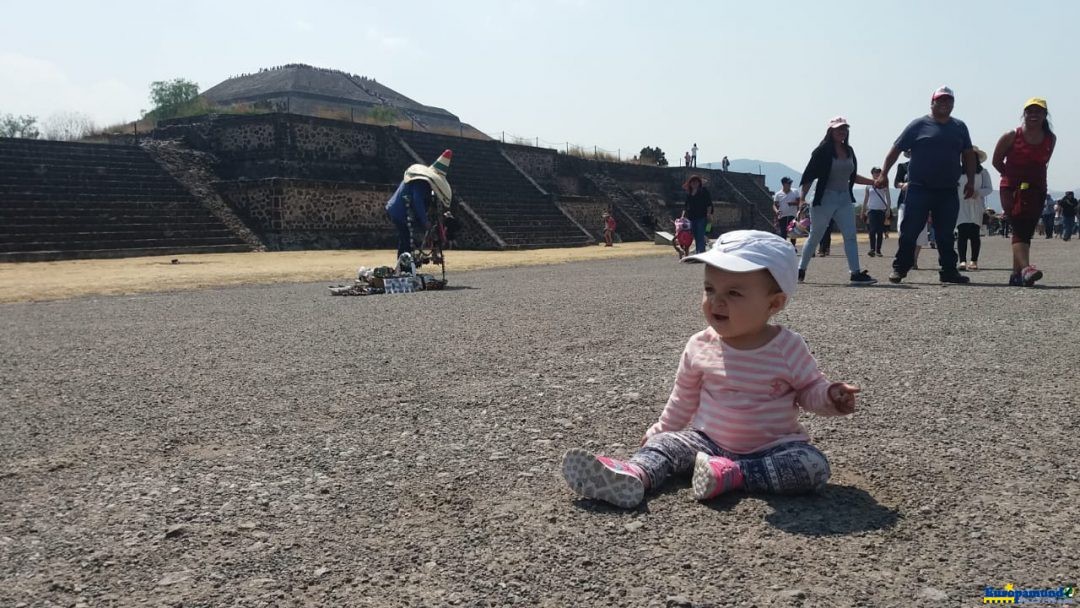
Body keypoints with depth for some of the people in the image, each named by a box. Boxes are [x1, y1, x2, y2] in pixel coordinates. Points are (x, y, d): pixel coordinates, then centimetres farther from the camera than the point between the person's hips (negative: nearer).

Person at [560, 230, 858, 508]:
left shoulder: (788, 347, -12)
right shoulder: (700, 347, -4)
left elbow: (809, 389, 1)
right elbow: (684, 398, 11)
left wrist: (831, 397, -20)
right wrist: (660, 430, 16)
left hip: (771, 448, -2)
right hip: (708, 441, 2)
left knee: (814, 466, -27)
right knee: (666, 444, -17)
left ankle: (732, 475, -31)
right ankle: (633, 474, -46)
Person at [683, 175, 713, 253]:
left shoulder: (704, 190, 1)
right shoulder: (689, 193, 15)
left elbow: (709, 203, -4)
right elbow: (686, 205, 18)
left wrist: (709, 213, -13)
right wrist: (683, 215, 9)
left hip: (702, 217, -6)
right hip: (692, 217, 6)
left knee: (700, 235, -13)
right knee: (695, 236, 9)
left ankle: (701, 251, -17)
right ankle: (697, 250, 14)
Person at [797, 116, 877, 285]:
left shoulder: (849, 151, 11)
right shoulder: (822, 151, -9)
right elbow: (808, 176, -11)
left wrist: (874, 182, 16)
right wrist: (802, 198, -19)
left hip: (845, 199, 6)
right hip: (824, 199, -6)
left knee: (850, 236, -5)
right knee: (815, 237, 4)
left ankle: (856, 273, -7)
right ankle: (801, 269, 18)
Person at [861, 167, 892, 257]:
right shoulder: (869, 185, 7)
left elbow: (888, 198, 5)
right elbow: (865, 199, 13)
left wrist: (888, 209, -4)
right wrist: (863, 211, 11)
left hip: (882, 210, 0)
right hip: (872, 210, 0)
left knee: (880, 231, 2)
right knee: (872, 230, -15)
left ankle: (878, 250, 8)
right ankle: (872, 249, -18)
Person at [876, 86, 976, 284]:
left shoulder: (959, 127, 14)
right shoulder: (919, 125, 1)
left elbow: (968, 155, 18)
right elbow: (896, 149, 1)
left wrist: (971, 181, 10)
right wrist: (884, 174, -7)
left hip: (948, 192, 4)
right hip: (919, 189, -4)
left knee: (946, 235, 8)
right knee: (910, 231, -4)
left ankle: (948, 271, 15)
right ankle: (899, 269, 5)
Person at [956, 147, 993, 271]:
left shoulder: (983, 172, 9)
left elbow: (989, 188, 6)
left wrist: (978, 192, -14)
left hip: (976, 206, 1)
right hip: (961, 206, 0)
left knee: (974, 233, -3)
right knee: (962, 232, -11)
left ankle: (974, 261, 6)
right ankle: (962, 261, -14)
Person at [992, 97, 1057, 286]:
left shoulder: (1051, 139, 5)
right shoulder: (1011, 136, -6)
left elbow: (1043, 163, 19)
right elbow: (997, 161, 4)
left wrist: (1034, 178, 11)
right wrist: (1013, 176, 6)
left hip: (1036, 190, 4)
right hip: (1011, 188, -4)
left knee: (1026, 231, 5)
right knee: (1020, 229, -17)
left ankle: (1016, 273, 11)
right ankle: (1025, 268, -31)